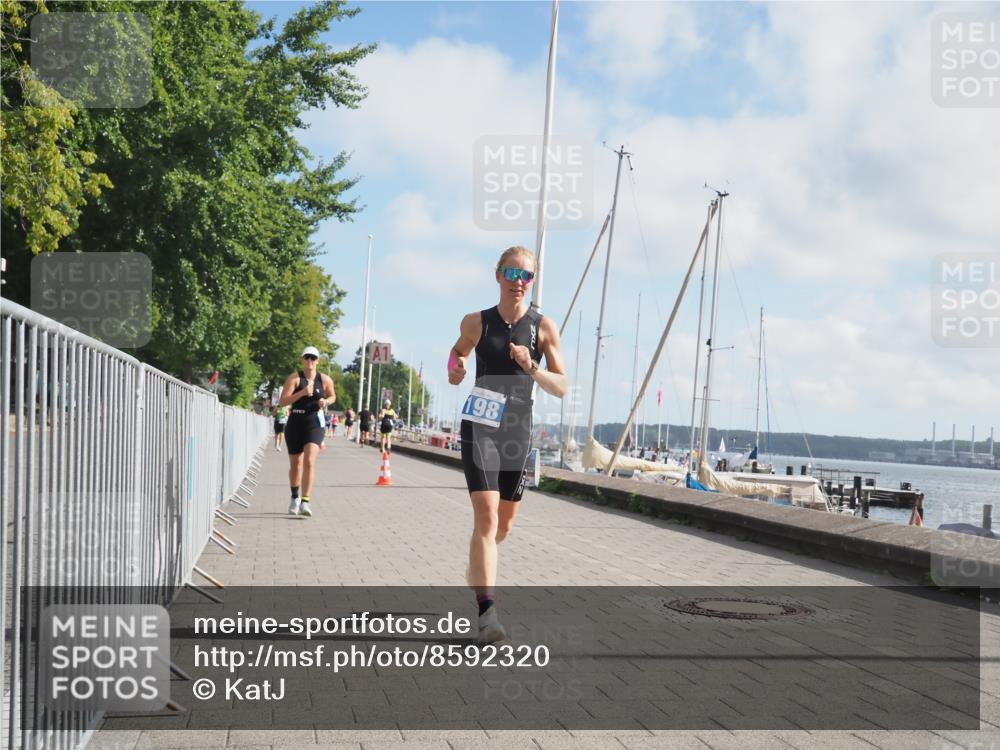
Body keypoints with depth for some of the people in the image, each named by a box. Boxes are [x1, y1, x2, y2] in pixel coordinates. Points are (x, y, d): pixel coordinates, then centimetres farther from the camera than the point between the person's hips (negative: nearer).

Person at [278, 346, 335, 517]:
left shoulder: (325, 380, 2)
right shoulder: (294, 378, -5)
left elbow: (332, 396, 20)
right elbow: (282, 402, -14)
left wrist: (326, 401, -3)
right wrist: (302, 393, -26)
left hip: (314, 425, 0)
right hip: (295, 424, 0)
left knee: (309, 462, -18)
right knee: (295, 464, 13)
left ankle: (305, 502, -20)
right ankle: (295, 498, 36)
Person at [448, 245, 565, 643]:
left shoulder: (544, 327, 0)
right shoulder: (476, 322, 1)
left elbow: (561, 387, -1)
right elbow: (459, 350, 21)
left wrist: (531, 368, -19)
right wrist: (454, 369, -2)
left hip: (518, 431, 3)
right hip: (480, 428, -2)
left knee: (505, 523, 17)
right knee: (486, 517, -19)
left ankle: (477, 567, 49)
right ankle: (487, 612, -22)